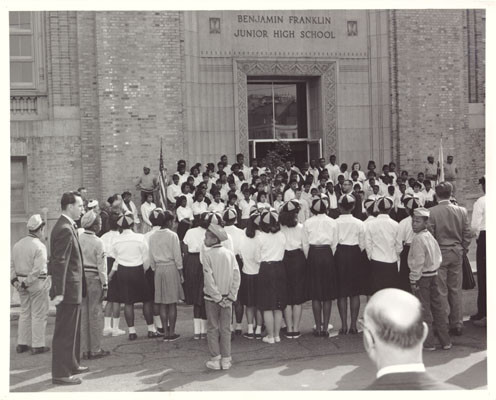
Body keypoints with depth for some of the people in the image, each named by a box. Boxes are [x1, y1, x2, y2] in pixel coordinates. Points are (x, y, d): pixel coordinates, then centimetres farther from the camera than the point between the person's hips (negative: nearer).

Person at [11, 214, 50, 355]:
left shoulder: (18, 244, 8)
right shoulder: (39, 246, -16)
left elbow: (12, 264, 8)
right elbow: (38, 269, -22)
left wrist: (14, 279, 2)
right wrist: (26, 283, -15)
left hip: (21, 280, 7)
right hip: (37, 284, -7)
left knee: (24, 312, 16)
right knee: (39, 314, 2)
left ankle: (22, 344, 20)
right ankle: (37, 345, 6)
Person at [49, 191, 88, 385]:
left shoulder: (68, 227, 12)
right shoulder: (65, 230, -20)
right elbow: (60, 262, -23)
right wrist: (59, 292, -25)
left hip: (72, 289, 11)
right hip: (69, 289, -11)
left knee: (73, 330, 21)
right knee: (65, 332, -3)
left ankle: (71, 365, 33)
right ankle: (61, 373, 4)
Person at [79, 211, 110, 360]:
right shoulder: (98, 242, -11)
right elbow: (101, 265, -9)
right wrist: (104, 285, -3)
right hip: (93, 278, -5)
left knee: (83, 314, 10)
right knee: (95, 314, 2)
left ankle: (85, 349, 15)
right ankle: (95, 350, 6)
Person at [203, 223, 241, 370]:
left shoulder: (207, 255, -12)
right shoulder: (229, 254, -1)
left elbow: (209, 279, -16)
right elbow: (236, 276, -4)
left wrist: (217, 297, -10)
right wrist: (231, 296, -1)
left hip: (212, 297, -3)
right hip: (227, 297, 3)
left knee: (213, 329, 7)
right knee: (225, 329, 9)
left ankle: (215, 359, 8)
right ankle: (226, 360, 12)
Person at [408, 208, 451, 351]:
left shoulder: (418, 239, -17)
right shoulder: (430, 236, 9)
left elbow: (418, 262, -19)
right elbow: (438, 257, 13)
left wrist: (414, 280, -15)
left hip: (422, 276, -8)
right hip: (433, 274, 8)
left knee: (424, 310, 0)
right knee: (437, 307, 12)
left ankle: (428, 343, 4)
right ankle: (445, 341, 17)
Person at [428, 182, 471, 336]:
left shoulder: (432, 212, -12)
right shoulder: (461, 211, -1)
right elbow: (467, 234, 3)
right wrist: (463, 250, 15)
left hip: (439, 254, -3)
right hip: (457, 253, 4)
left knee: (441, 291, 3)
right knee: (456, 290, 11)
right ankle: (457, 325, 17)